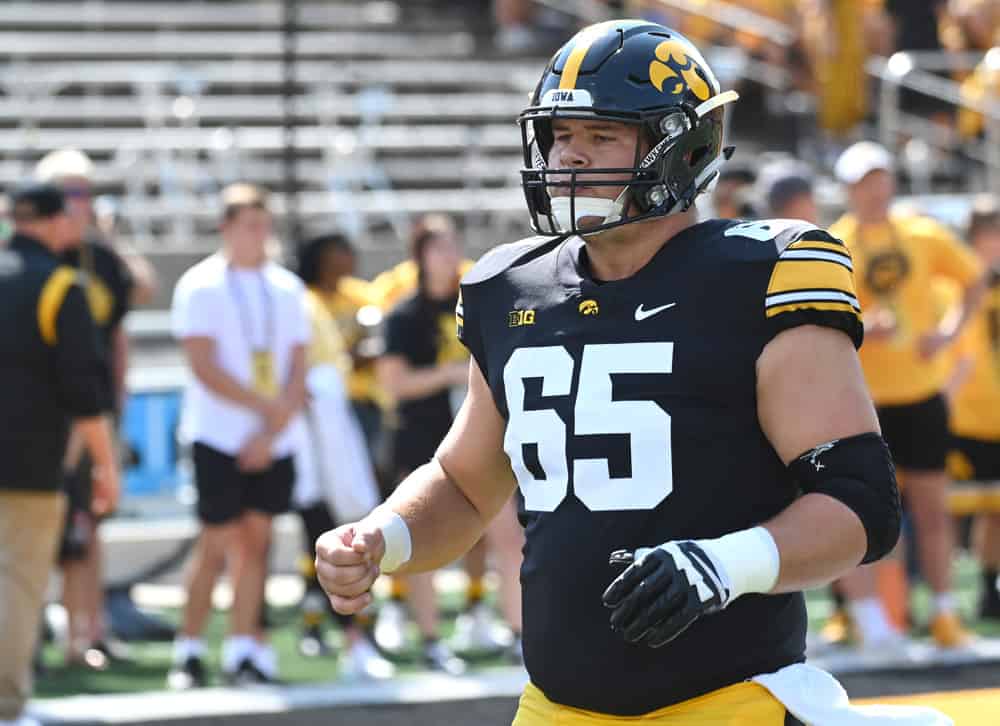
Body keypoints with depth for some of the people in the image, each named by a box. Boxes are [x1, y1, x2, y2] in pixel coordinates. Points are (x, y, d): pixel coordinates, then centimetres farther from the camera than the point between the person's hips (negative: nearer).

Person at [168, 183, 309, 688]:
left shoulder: (286, 288, 9)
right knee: (216, 543, -5)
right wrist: (266, 405, -16)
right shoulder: (200, 287, -4)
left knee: (256, 538, 3)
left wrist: (272, 432, -6)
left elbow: (297, 370, 6)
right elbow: (205, 368, -12)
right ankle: (188, 650, 4)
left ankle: (243, 648, 9)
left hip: (272, 443, 4)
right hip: (219, 437, -4)